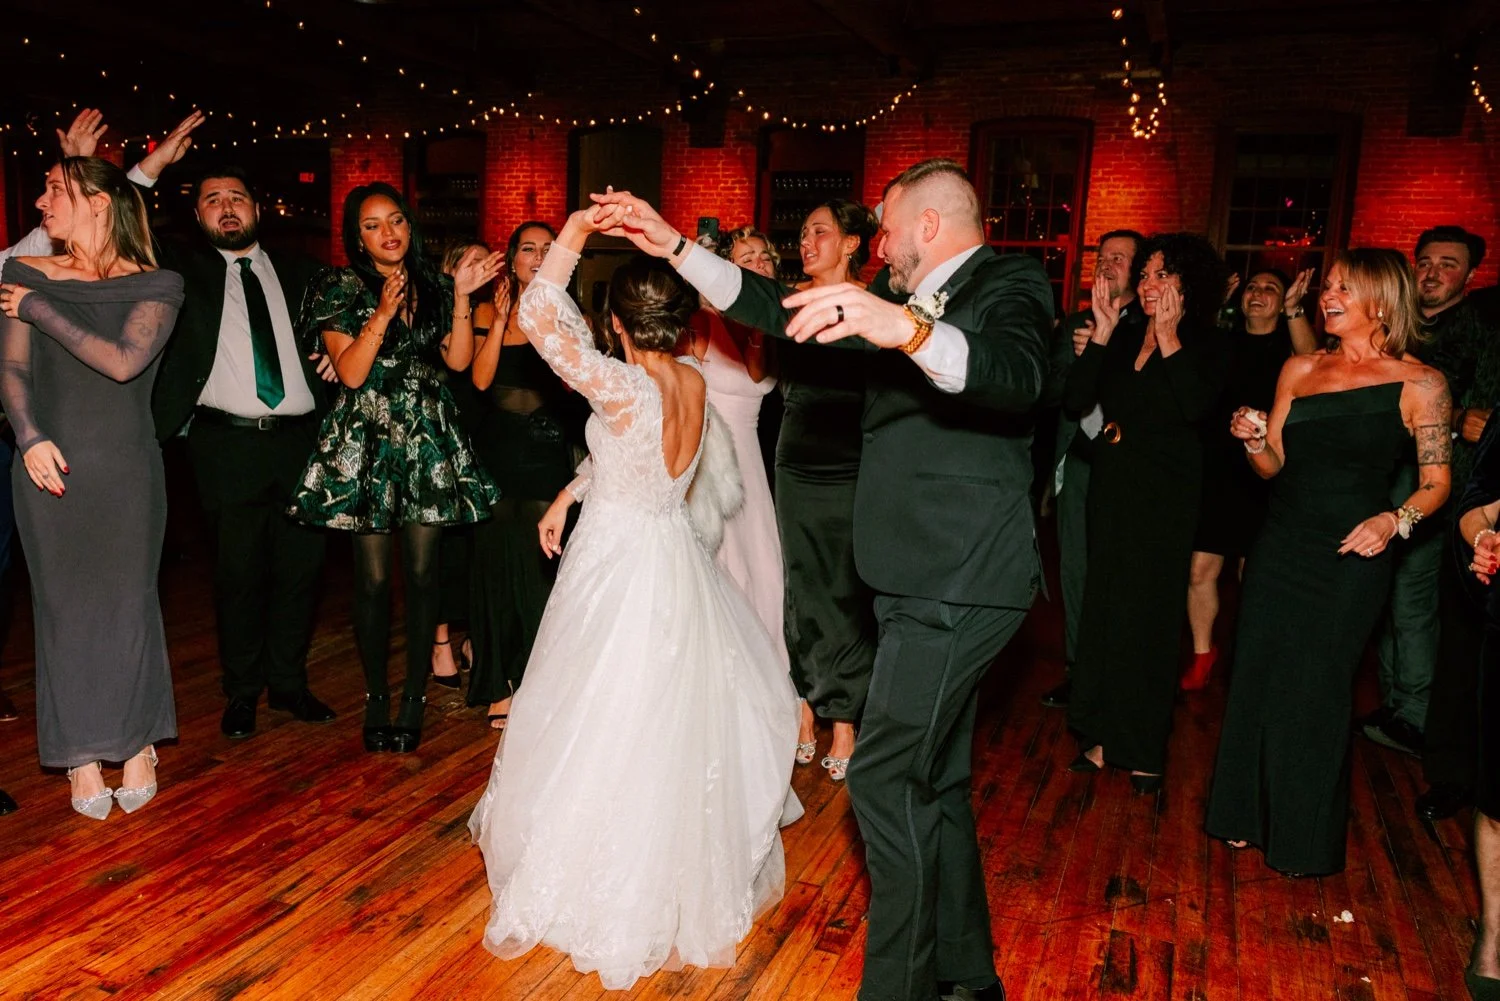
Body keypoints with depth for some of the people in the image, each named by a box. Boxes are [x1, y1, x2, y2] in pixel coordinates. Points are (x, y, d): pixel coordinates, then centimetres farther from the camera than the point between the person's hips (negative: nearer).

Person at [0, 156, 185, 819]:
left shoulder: (156, 286, 2)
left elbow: (124, 361, -12)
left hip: (125, 470, -2)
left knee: (127, 603, 2)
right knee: (64, 608, 3)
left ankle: (138, 747, 17)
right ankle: (83, 759, 14)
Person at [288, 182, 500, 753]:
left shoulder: (433, 286, 11)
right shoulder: (340, 288, 3)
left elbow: (459, 360, 1)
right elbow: (350, 372, -8)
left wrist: (461, 298, -8)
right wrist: (383, 312, -16)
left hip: (429, 438, 2)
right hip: (367, 442, -2)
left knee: (423, 573, 2)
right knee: (374, 578, 0)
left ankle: (415, 696, 15)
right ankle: (376, 697, 17)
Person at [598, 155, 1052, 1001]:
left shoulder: (1010, 286, -9)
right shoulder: (905, 295, 16)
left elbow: (1015, 374, -31)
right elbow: (783, 311, 17)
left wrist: (907, 328, -48)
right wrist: (676, 249, 15)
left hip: (960, 583, -9)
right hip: (931, 579, 9)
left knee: (886, 777, -8)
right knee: (934, 784, 16)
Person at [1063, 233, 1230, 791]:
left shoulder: (1203, 344, -3)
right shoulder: (1124, 337, 7)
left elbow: (1195, 407, -21)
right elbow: (1076, 402, -2)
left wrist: (1168, 338, -16)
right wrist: (1101, 334, -8)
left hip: (1165, 496, -4)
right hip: (1112, 487, 4)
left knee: (1148, 616, 2)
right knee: (1104, 606, 7)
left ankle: (1143, 749, 16)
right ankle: (1102, 736, 19)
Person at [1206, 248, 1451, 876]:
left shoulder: (1419, 384, -4)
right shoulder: (1300, 369, 7)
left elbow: (1436, 483, -2)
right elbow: (1274, 466, 9)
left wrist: (1394, 521, -20)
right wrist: (1254, 440, -11)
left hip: (1350, 555, -4)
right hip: (1280, 545, 4)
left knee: (1316, 690, 3)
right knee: (1256, 677, 9)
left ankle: (1306, 837, 24)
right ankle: (1249, 814, 29)